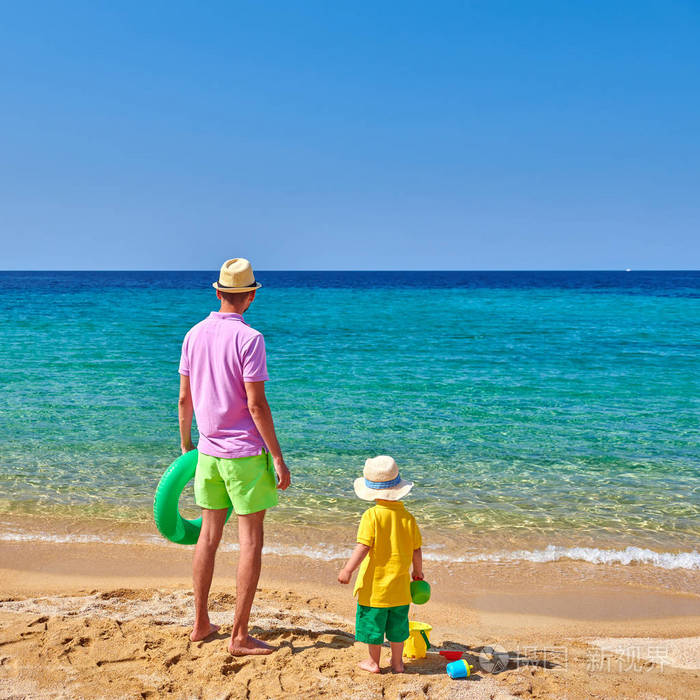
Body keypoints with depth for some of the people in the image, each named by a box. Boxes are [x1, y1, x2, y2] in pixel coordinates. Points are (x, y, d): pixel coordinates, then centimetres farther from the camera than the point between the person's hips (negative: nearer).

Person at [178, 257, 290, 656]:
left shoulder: (194, 335, 4)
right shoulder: (248, 338, -15)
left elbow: (184, 399, 9)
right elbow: (256, 405, -17)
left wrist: (185, 445, 22)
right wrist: (278, 457, -11)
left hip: (208, 451, 6)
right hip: (245, 452, -6)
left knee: (209, 536, 16)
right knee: (251, 542, 2)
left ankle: (201, 624, 25)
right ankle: (240, 636, 5)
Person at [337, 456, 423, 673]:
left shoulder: (372, 516, -15)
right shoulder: (408, 517, -2)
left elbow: (364, 546, -21)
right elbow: (416, 550, 3)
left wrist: (348, 569, -16)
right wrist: (418, 572, 19)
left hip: (375, 584, -4)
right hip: (399, 585, 4)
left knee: (373, 622, 11)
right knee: (397, 624, 16)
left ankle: (374, 662, 21)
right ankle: (397, 662, 24)